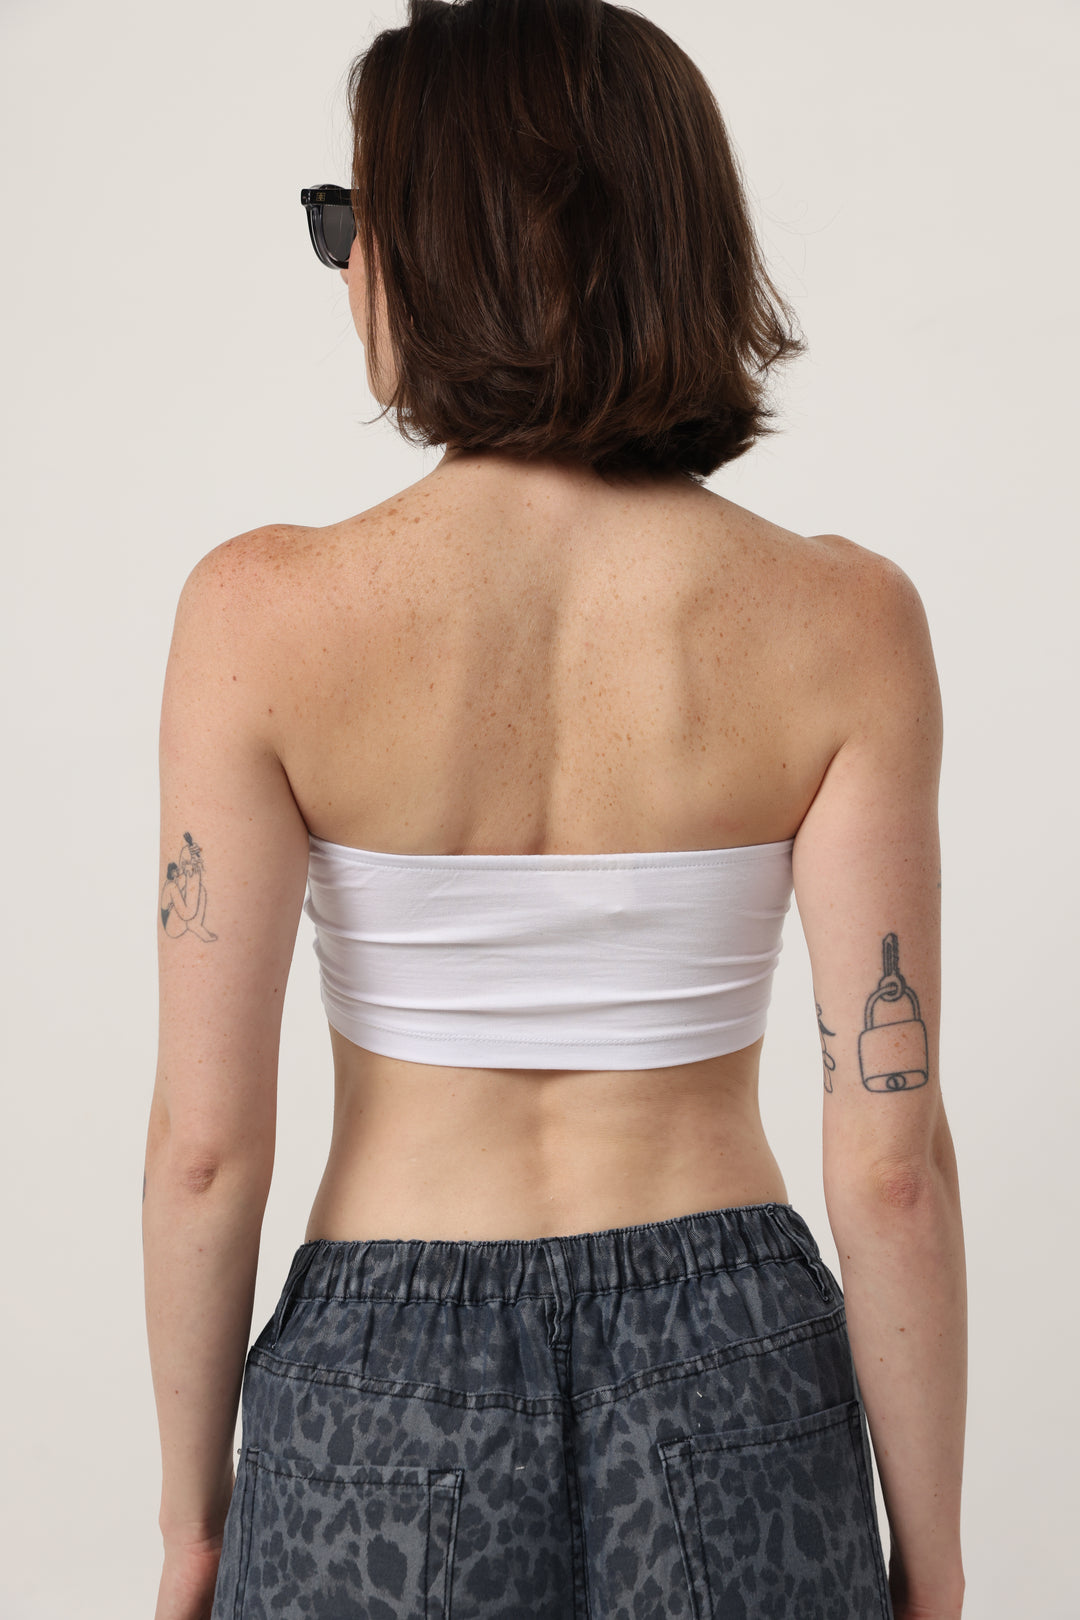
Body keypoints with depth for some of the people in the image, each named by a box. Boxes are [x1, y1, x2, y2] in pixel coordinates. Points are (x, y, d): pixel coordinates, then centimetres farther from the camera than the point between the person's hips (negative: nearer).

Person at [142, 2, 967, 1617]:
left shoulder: (265, 614, -16)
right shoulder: (843, 621, -13)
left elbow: (208, 1137, -11)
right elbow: (889, 1154, -11)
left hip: (385, 1410, 0)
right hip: (728, 1366, 1)